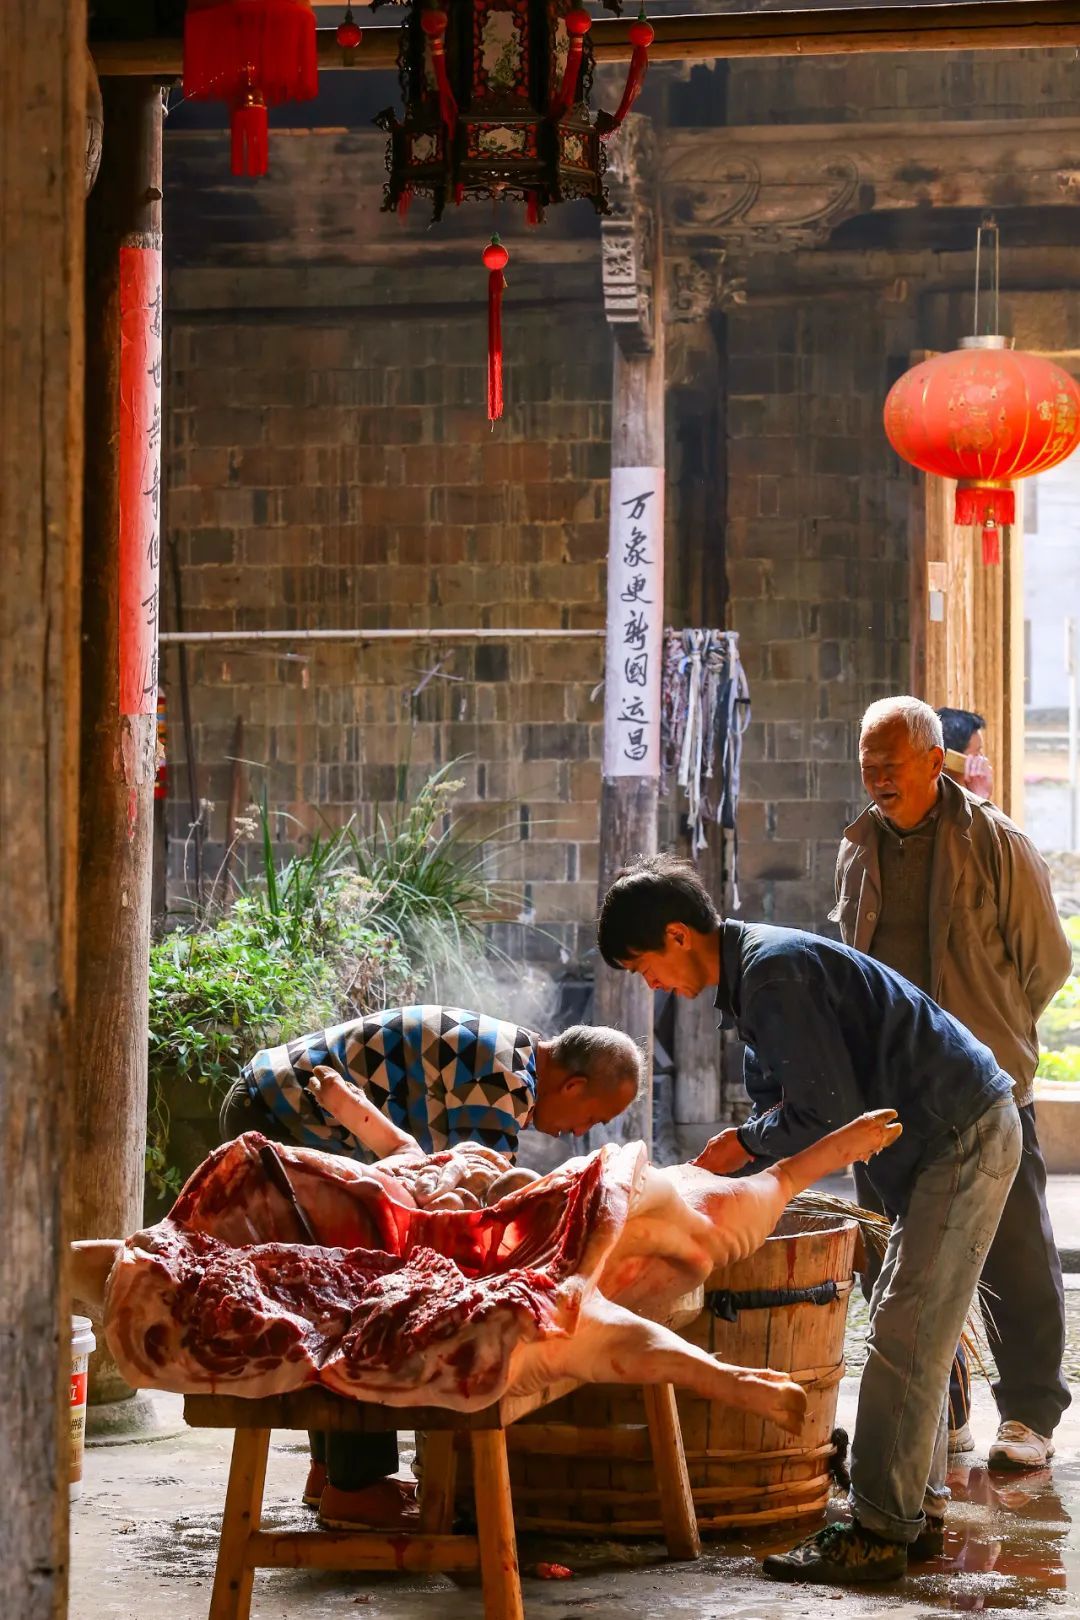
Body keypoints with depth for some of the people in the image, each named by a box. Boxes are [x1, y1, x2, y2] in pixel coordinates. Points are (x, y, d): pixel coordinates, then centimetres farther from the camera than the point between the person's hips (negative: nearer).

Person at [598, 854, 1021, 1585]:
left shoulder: (775, 973, -20)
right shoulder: (756, 966, 13)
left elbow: (831, 1113, -22)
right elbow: (782, 1105, 23)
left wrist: (745, 1142, -6)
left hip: (962, 1138, -11)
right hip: (948, 1138, 11)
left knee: (904, 1343, -9)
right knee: (912, 1334, 14)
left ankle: (877, 1533, -6)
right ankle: (916, 1510, 20)